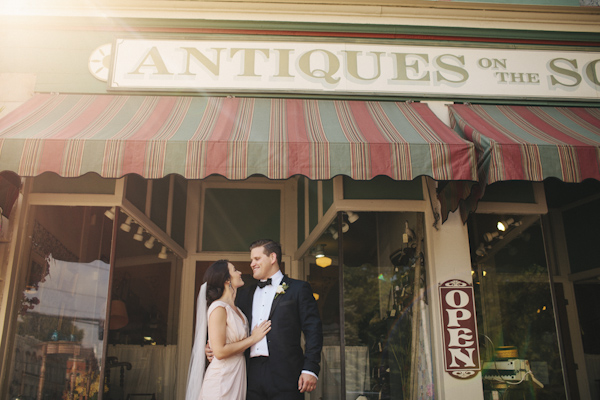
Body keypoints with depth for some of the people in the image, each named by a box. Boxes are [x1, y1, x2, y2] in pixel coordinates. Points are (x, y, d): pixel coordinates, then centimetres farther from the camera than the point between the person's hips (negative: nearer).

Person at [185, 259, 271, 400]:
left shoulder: (236, 309, 10)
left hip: (237, 379, 8)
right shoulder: (219, 308, -14)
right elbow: (220, 351, -20)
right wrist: (253, 338, -13)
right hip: (222, 382, -8)